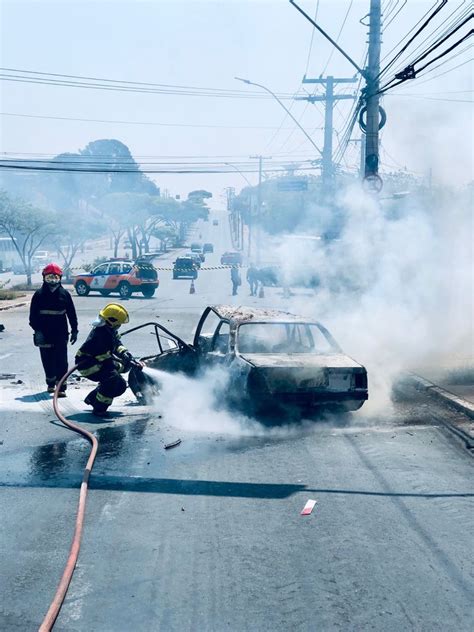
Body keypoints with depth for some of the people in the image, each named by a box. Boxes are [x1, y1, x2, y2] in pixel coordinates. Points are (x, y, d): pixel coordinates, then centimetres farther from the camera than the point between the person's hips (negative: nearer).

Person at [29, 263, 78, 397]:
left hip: (61, 334, -1)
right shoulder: (39, 295, 0)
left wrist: (74, 330, 5)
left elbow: (72, 313, 7)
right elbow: (33, 315, 1)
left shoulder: (64, 294, 2)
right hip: (44, 334, 1)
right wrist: (37, 330, -9)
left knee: (61, 360, -5)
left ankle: (61, 387, -6)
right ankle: (50, 382, 29)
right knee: (48, 360, 10)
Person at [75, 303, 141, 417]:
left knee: (121, 386, 9)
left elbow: (117, 345, 13)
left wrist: (125, 353, -7)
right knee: (112, 377, -32)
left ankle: (92, 398, 26)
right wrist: (122, 366, -17)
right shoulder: (100, 335, -30)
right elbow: (106, 359, -26)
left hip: (98, 363, 10)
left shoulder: (111, 330, 0)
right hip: (86, 364, -10)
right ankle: (99, 408, -21)